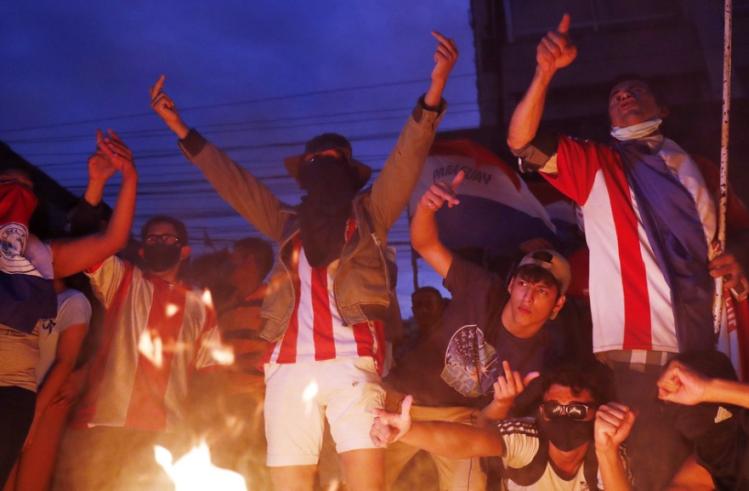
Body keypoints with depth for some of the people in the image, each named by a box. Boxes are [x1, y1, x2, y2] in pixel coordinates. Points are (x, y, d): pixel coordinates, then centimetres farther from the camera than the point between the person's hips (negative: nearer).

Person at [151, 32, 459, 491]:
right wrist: (181, 129, 26)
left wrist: (435, 90, -5)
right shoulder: (288, 223, 27)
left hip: (352, 361, -3)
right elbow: (233, 181, 29)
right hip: (289, 364, 3)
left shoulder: (368, 213, 19)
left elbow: (406, 160, 8)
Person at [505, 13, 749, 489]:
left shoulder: (698, 168, 23)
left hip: (710, 347, 3)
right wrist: (546, 72, -13)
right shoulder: (594, 163, 14)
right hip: (640, 348, -3)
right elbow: (522, 142, 0)